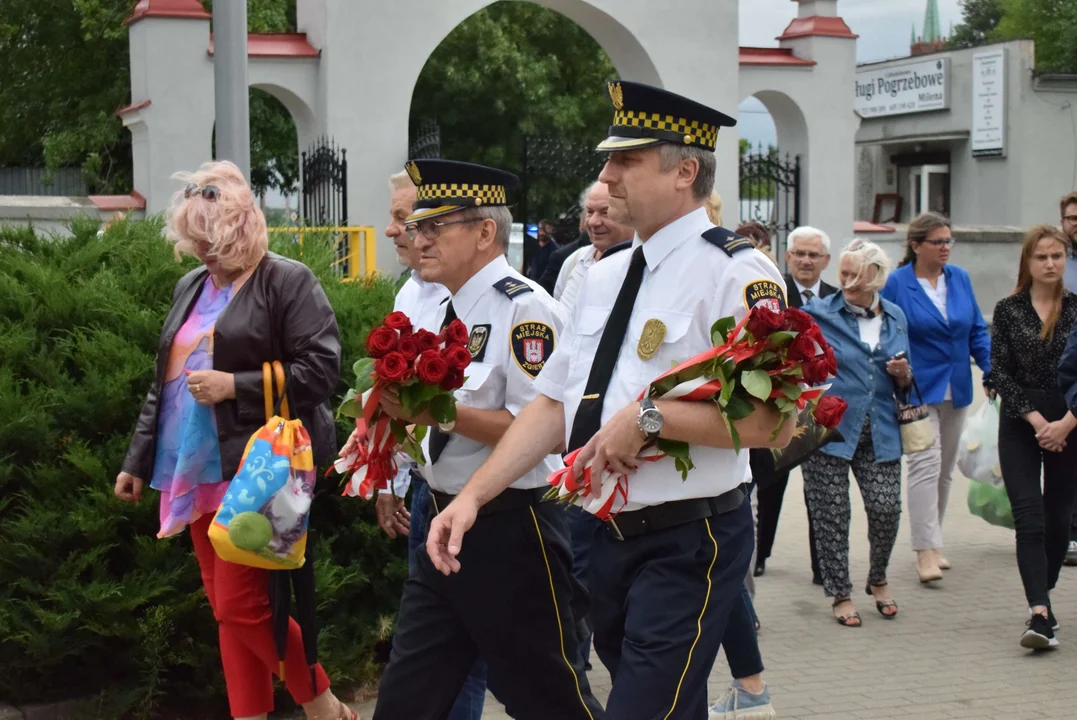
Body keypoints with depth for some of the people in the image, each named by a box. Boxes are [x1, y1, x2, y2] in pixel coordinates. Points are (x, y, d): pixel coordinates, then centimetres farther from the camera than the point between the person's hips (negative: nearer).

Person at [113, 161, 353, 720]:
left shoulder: (287, 281, -7)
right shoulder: (191, 288, 16)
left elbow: (321, 368, -14)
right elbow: (165, 381, 22)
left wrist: (236, 385, -19)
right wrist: (138, 459, 21)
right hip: (198, 472, 7)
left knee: (242, 605, -8)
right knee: (225, 608, 9)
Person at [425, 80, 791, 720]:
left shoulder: (733, 273, -13)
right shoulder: (605, 278, 11)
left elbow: (774, 422, -21)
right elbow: (554, 406, 12)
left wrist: (650, 416, -21)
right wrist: (474, 496, 4)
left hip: (689, 544, -7)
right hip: (610, 540, 8)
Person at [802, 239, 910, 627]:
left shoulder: (895, 317, 11)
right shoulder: (818, 313, -1)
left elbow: (903, 382, 20)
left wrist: (903, 374, -3)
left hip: (879, 431, 3)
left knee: (886, 508, -4)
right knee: (831, 513, 0)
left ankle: (878, 580, 23)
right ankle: (840, 593, 15)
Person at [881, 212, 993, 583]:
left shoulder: (960, 279, 7)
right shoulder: (897, 284, -7)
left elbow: (977, 330, 12)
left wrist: (991, 370, 2)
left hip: (956, 388, 6)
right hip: (916, 388, -5)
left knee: (945, 469, 12)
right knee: (926, 464, -15)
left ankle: (932, 541, 24)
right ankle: (926, 551, -16)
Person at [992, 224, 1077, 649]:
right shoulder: (1008, 311, 2)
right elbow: (1002, 373, -2)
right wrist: (1036, 421, -11)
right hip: (1020, 427, -1)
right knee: (1029, 519, -11)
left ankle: (1041, 602, 25)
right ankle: (1040, 615, -18)